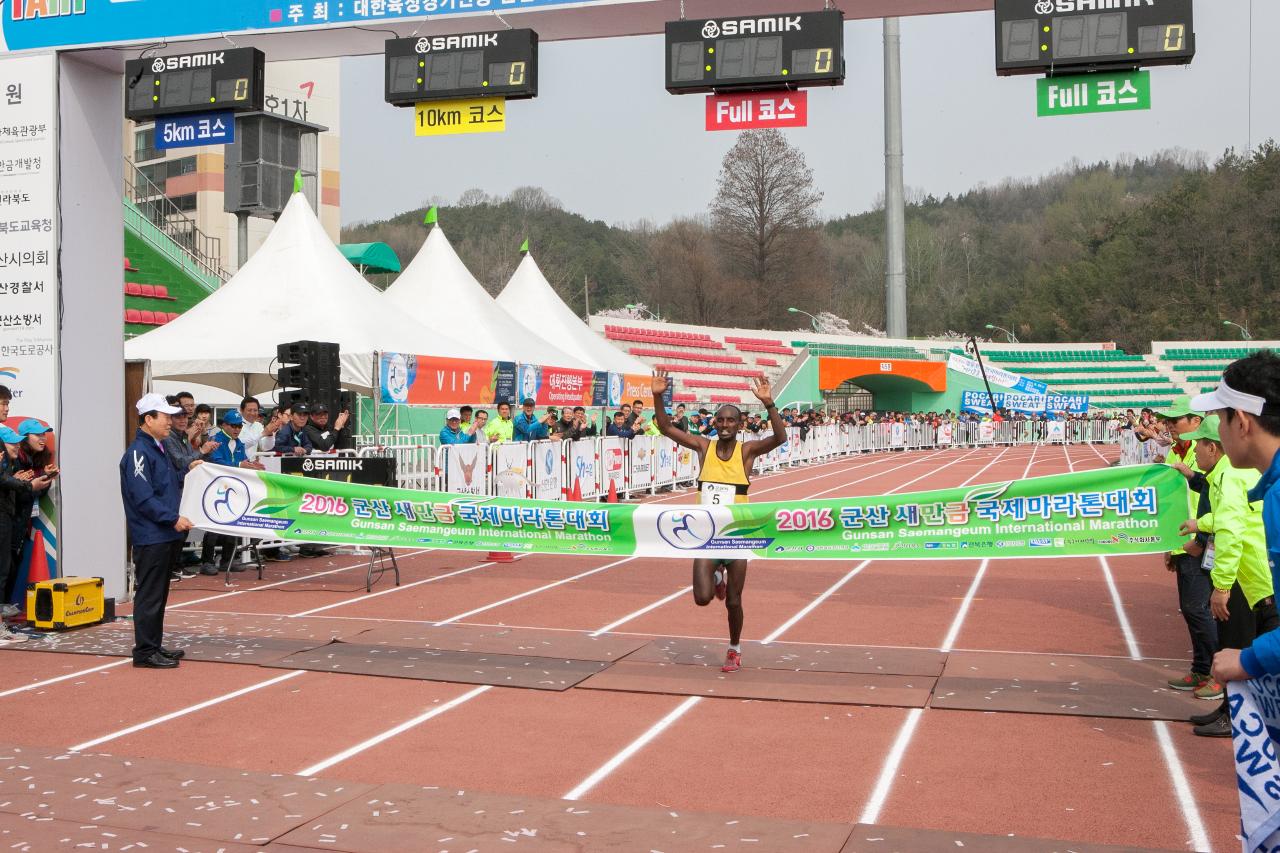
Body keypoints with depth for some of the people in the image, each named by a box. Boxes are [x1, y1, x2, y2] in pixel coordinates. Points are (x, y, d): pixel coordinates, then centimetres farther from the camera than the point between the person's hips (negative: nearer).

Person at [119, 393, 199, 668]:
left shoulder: (156, 448, 16)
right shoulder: (138, 452, -15)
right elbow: (143, 497, -22)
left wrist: (186, 472, 14)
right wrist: (173, 518, -22)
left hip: (166, 535, 10)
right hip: (150, 537, -10)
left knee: (159, 593, 15)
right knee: (149, 594, -4)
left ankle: (155, 645, 23)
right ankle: (145, 651, 1)